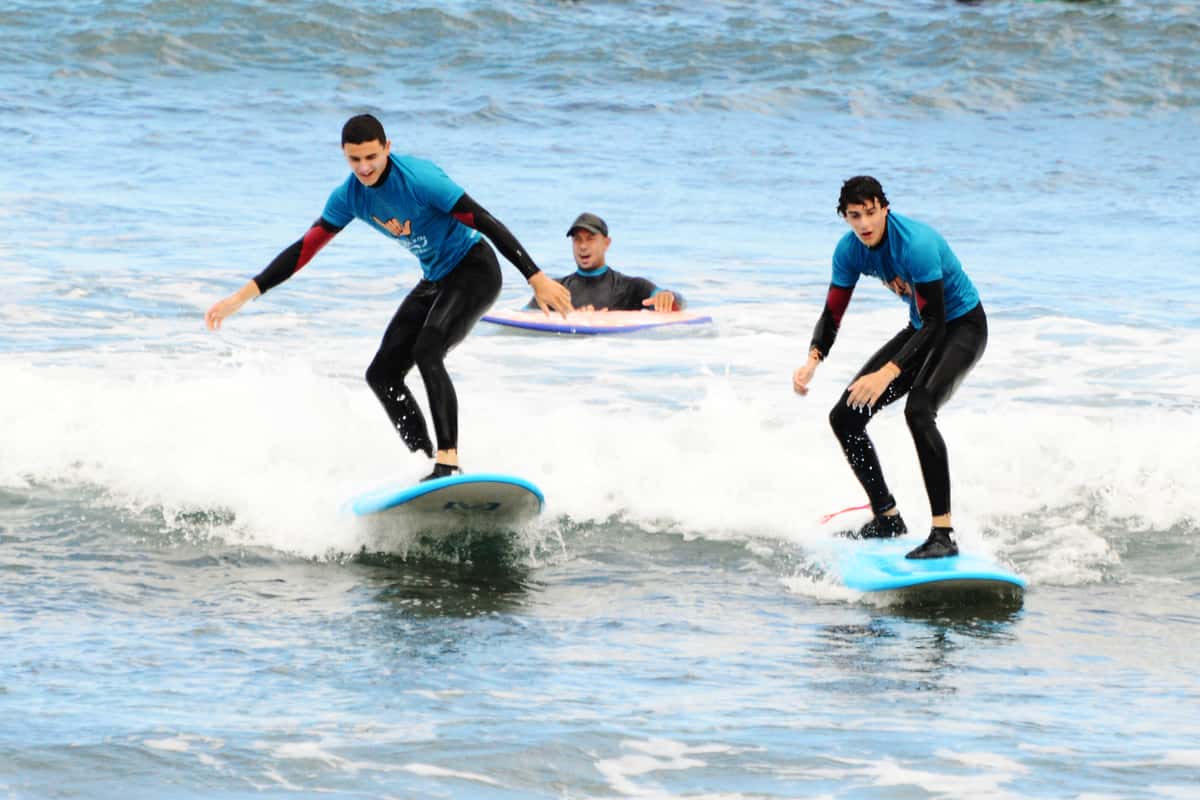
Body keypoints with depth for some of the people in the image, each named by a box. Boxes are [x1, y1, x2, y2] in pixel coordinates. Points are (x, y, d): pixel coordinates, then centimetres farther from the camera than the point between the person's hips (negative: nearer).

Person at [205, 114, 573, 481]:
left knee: (427, 352, -29)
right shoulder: (350, 196, -4)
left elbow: (486, 223, -25)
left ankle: (448, 461, -31)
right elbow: (304, 249, 0)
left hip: (474, 271, -8)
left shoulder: (419, 179, -26)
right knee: (382, 374, 2)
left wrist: (536, 279, -27)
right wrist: (243, 296, -5)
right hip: (435, 280, 8)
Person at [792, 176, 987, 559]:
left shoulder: (916, 244, -32)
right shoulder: (850, 250, -8)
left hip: (962, 326, -8)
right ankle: (887, 517, 18)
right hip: (922, 329, 8)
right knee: (845, 417, 2)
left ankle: (944, 534, -35)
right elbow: (832, 313, -2)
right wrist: (812, 361, -23)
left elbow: (934, 323, -33)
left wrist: (887, 373, -42)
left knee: (918, 410, -34)